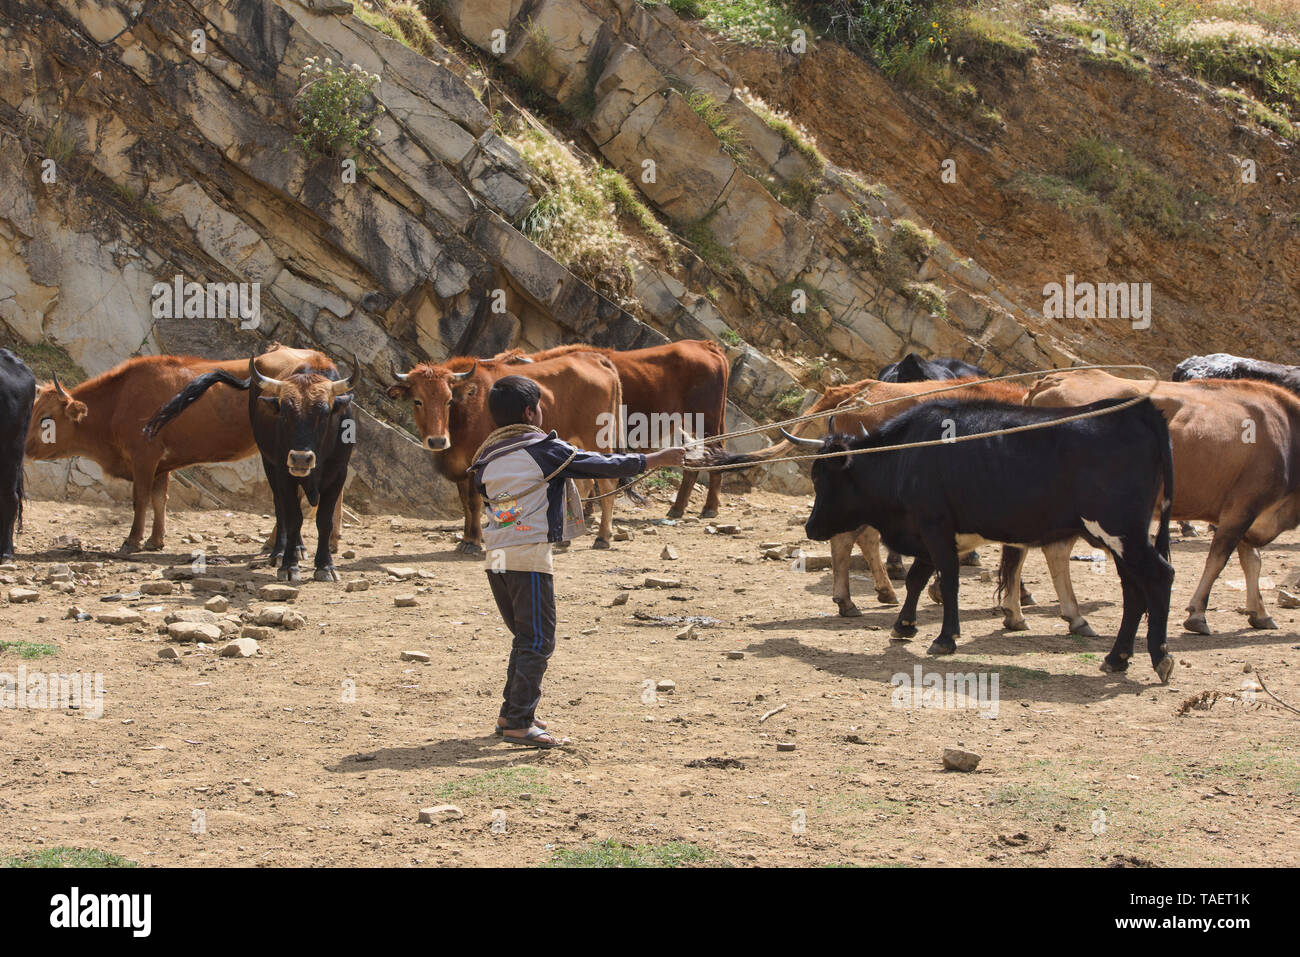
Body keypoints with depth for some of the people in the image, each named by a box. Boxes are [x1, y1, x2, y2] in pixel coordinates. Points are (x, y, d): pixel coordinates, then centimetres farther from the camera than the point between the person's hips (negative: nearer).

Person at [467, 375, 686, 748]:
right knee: (538, 641, -2)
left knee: (525, 636, 20)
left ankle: (510, 713, 24)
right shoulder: (544, 449, -7)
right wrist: (657, 459, 9)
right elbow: (605, 465, -2)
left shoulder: (487, 456, 10)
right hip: (529, 556, -7)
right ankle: (519, 724, -6)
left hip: (496, 558, 7)